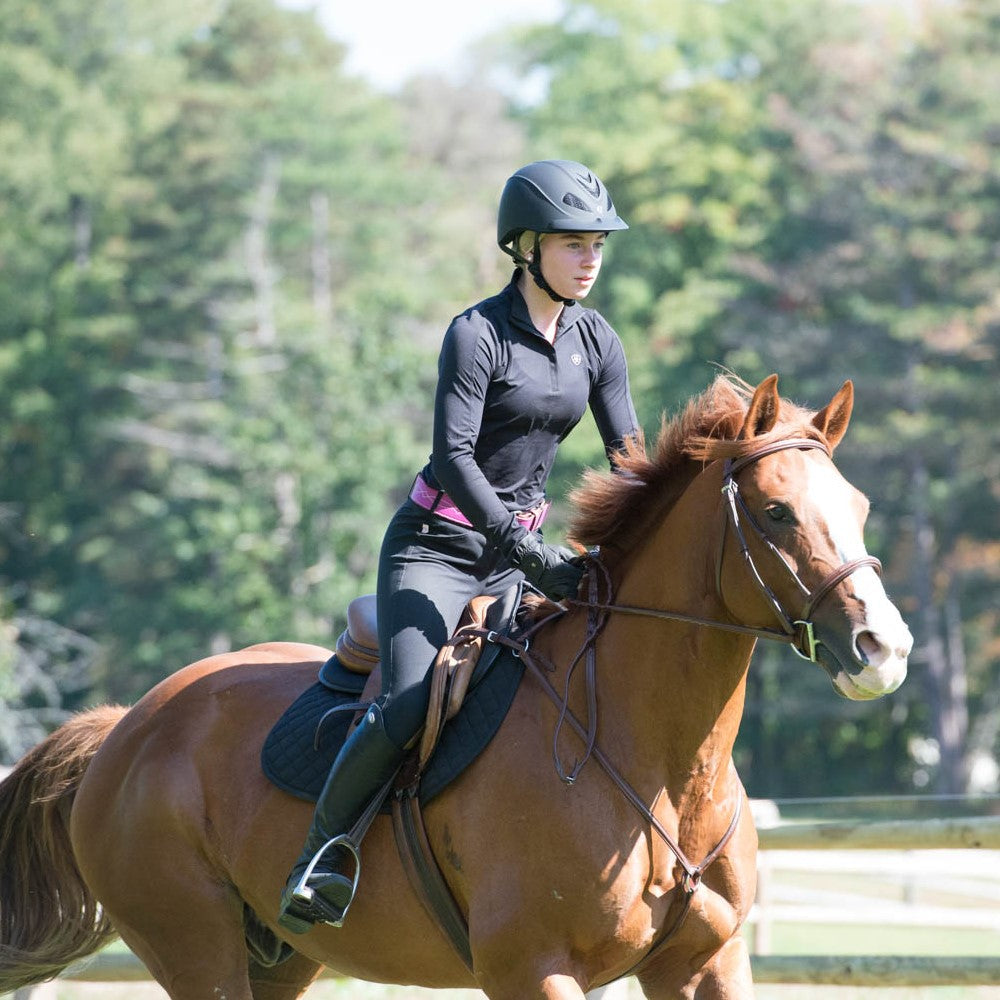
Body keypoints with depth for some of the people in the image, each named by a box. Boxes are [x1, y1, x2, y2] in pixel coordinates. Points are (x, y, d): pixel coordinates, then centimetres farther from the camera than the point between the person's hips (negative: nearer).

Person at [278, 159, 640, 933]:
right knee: (409, 706, -26)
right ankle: (323, 852, -9)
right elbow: (453, 458, -21)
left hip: (518, 552, 7)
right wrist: (533, 558, -29)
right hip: (437, 545, -7)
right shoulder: (477, 334, -13)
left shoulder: (597, 342, 6)